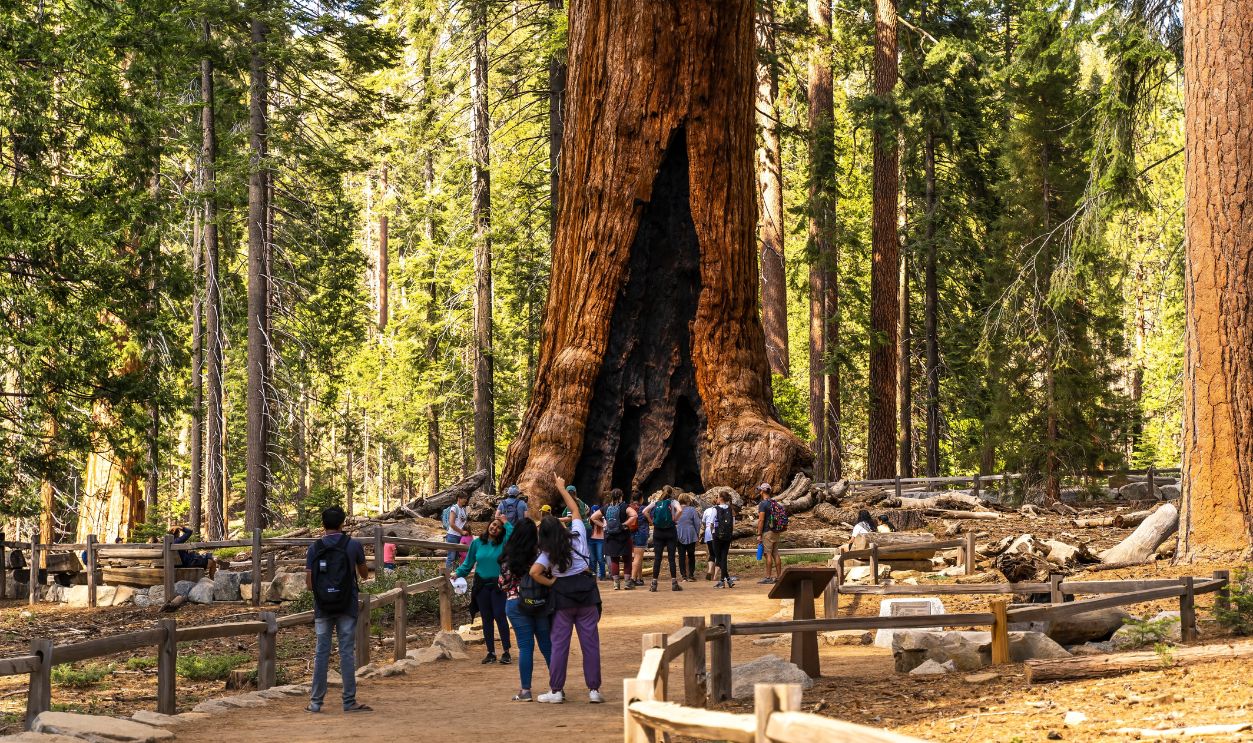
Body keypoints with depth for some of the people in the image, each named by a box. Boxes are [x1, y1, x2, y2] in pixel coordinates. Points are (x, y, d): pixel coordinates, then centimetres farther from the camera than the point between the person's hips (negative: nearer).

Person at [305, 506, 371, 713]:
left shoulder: (314, 548, 0)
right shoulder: (353, 545, -3)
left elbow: (309, 583, -1)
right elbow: (364, 574, 11)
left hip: (322, 608, 1)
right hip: (347, 606, -1)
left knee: (321, 653, 6)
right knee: (347, 653, 1)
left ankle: (316, 701, 7)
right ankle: (350, 701, 1)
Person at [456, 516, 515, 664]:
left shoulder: (503, 544, -1)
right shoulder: (477, 543, 6)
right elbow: (468, 563, 13)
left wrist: (506, 523, -11)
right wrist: (458, 573, 2)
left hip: (497, 585, -3)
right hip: (481, 585, 3)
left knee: (500, 616, -9)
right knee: (486, 619, 8)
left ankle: (506, 652, -3)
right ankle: (491, 652, 15)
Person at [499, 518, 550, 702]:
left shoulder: (508, 558, -4)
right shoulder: (540, 554, -7)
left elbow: (503, 583, 3)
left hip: (515, 604, 0)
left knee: (525, 647, 5)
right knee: (548, 645, 8)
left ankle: (525, 690, 4)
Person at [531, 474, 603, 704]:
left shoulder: (548, 552, -6)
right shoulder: (577, 536, -2)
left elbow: (534, 573, -20)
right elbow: (575, 509, 11)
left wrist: (553, 583, -5)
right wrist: (561, 487, 20)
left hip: (563, 595, -1)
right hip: (587, 591, 1)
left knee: (559, 644, 5)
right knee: (590, 642, 4)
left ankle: (556, 690, 6)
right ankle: (594, 689, 4)